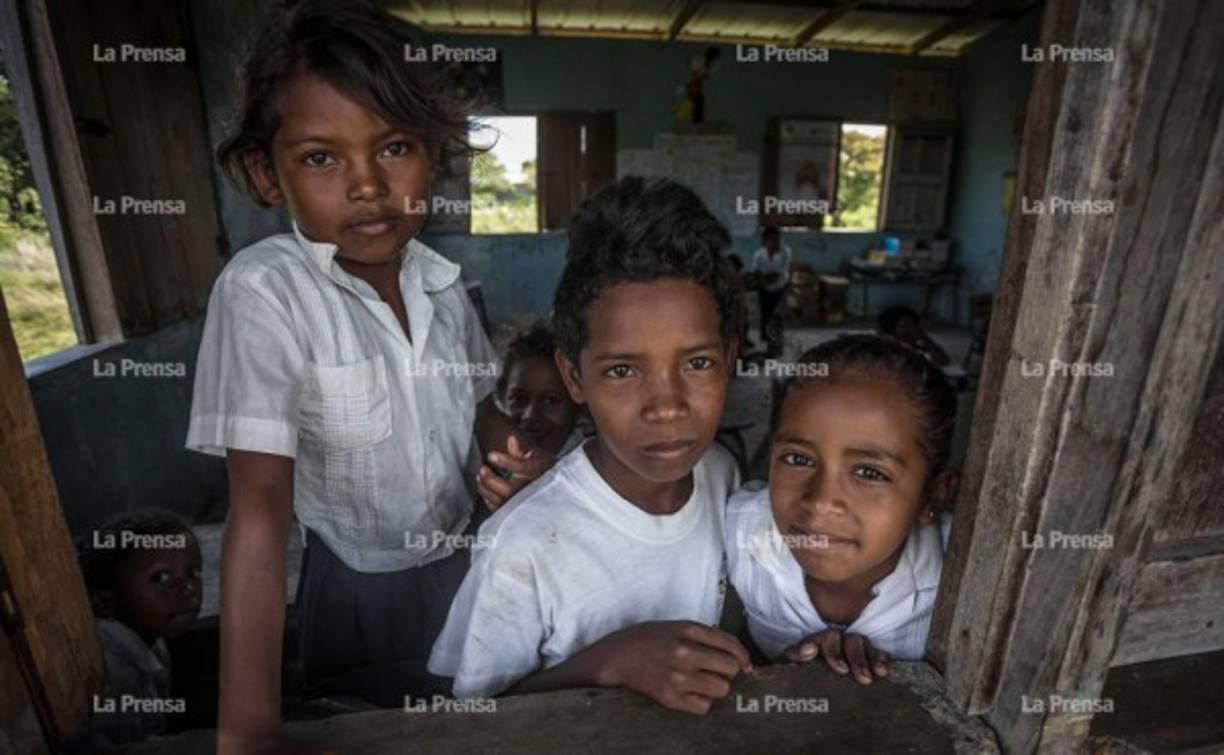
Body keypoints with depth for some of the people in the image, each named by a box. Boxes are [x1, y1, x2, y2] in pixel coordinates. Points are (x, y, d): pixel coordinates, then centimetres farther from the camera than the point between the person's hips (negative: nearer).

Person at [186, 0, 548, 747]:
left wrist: (516, 459, -17)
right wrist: (248, 727, -28)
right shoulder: (263, 292, -25)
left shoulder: (440, 281, -10)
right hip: (361, 590, -4)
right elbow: (260, 507, -28)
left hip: (469, 563, 4)